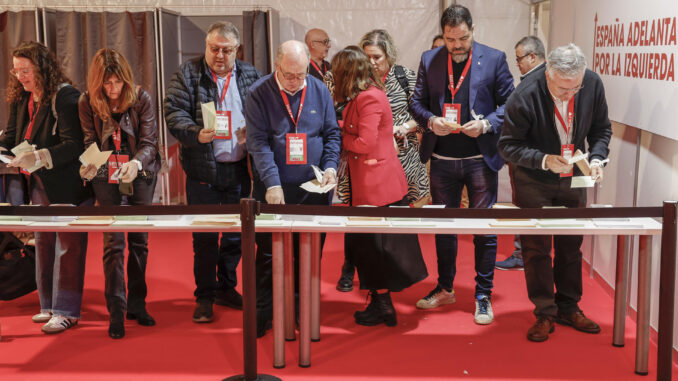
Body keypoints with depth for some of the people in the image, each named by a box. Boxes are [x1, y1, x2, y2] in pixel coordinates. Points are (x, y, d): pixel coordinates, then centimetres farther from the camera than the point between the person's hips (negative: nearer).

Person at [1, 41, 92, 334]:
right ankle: (49, 305, 27)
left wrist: (38, 157, -33)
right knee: (43, 243, 15)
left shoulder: (66, 97, -17)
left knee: (68, 246, -3)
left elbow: (73, 145, -22)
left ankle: (66, 311, 4)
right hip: (38, 185, 9)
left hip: (67, 185, -9)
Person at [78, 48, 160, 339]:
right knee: (113, 242, -5)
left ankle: (137, 304, 21)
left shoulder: (141, 99, -8)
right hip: (106, 178, -1)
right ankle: (116, 311, 2)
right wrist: (89, 165, -23)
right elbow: (90, 142, -2)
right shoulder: (87, 103, -5)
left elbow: (148, 142, -10)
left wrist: (135, 164, -30)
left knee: (139, 240, 7)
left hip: (140, 174, 1)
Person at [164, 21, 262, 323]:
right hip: (203, 170, -3)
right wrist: (196, 134, -25)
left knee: (236, 233, 12)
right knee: (204, 236, 3)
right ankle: (204, 296, 16)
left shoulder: (251, 76, 8)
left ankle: (226, 287, 29)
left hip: (240, 169, 3)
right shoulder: (187, 74, 0)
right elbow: (174, 112, -8)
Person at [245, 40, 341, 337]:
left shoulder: (319, 90, 5)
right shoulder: (259, 93, -5)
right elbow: (258, 142, -10)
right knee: (269, 254, 2)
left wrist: (330, 166, -8)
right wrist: (272, 183, -20)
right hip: (274, 189, -2)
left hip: (314, 189, 3)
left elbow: (332, 133, 9)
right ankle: (261, 315, 14)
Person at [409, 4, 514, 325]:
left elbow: (509, 103, -1)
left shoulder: (494, 59, -3)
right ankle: (444, 289, 30)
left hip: (481, 158, -3)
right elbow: (416, 103, 7)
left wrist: (486, 124, -17)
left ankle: (483, 295, 16)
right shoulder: (429, 60, 4)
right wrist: (431, 121, -13)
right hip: (442, 158, 3)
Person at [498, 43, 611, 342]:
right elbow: (508, 145, -19)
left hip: (573, 179, 4)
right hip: (535, 182, -4)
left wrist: (596, 158, -17)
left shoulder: (593, 84, -15)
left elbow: (601, 129, 1)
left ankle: (568, 307, 28)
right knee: (536, 248, 1)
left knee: (571, 245, 13)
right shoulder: (525, 95, -27)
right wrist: (544, 160, -32)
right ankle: (545, 314, 14)